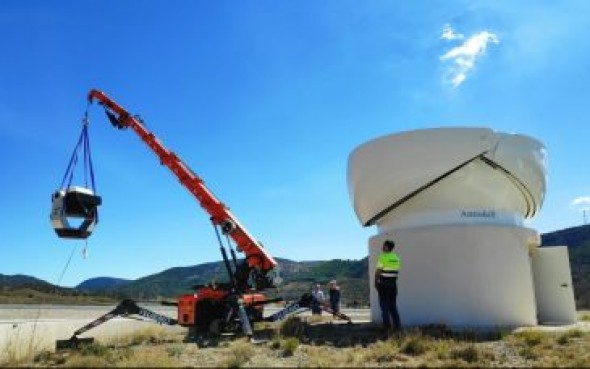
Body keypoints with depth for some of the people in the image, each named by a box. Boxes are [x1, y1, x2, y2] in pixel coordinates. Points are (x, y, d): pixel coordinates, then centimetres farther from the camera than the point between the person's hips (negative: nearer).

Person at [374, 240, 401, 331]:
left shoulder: (383, 257, -12)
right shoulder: (396, 257, 7)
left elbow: (378, 271, -13)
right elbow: (396, 271, 6)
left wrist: (376, 282, -3)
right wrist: (392, 280, 12)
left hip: (383, 283, -5)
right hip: (393, 283, 5)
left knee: (384, 304, 2)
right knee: (393, 305, 12)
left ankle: (387, 325, 1)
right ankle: (397, 325, 10)